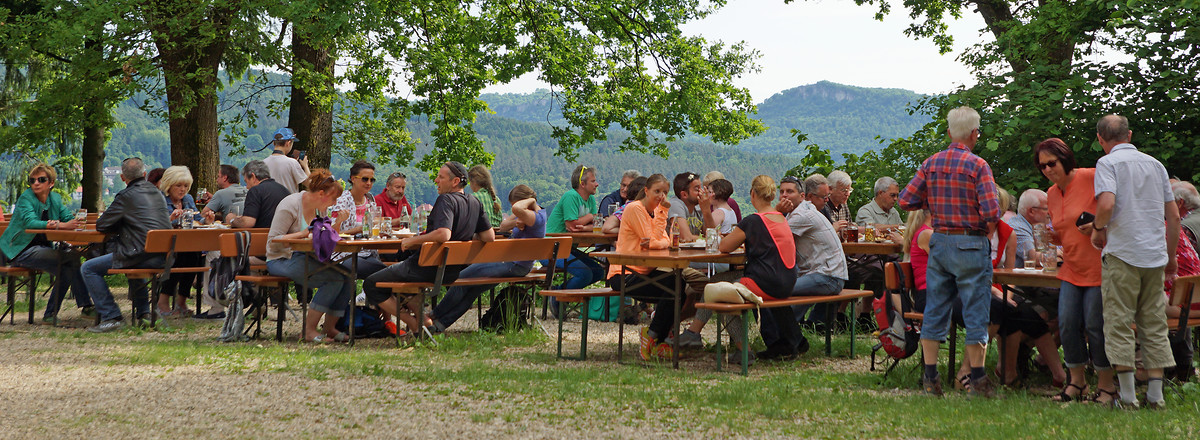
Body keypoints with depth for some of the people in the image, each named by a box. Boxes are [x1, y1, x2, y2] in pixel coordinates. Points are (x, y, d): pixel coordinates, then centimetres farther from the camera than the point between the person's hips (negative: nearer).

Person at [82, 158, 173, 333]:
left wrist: (116, 228, 17)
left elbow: (101, 226, -3)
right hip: (164, 256, 8)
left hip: (143, 255, -8)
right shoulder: (157, 193, 14)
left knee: (88, 269, 2)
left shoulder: (126, 196, -8)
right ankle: (143, 312, 32)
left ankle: (110, 316, -2)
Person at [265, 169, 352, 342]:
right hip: (282, 261, -8)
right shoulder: (290, 205, -14)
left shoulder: (319, 208, 12)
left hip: (304, 258, 8)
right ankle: (308, 331, -20)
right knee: (335, 278, -26)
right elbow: (273, 242, -17)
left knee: (347, 275, -16)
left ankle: (330, 328, -5)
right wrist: (303, 234, -24)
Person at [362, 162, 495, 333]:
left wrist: (412, 241, -21)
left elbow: (443, 235, -34)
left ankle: (416, 325, -5)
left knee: (371, 284, 2)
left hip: (430, 269, -9)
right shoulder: (475, 203, 5)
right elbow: (489, 237, 7)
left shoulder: (446, 199, -19)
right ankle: (421, 316, 17)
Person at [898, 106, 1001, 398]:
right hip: (970, 245, -5)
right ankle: (977, 378, 4)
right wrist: (987, 229, 4)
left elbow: (905, 200, 2)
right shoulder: (977, 165, -11)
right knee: (975, 313, 2)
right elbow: (991, 212, -17)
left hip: (938, 242, 5)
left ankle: (930, 376, 12)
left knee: (934, 311, 10)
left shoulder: (931, 163, 4)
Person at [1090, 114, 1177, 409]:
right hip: (1154, 256, 5)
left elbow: (1106, 204, -20)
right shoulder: (1155, 164, 15)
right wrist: (1171, 259, 22)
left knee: (1120, 323, -1)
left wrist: (1098, 228, 0)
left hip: (1122, 253, -5)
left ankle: (1127, 395, -3)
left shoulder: (1108, 163, -3)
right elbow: (1174, 216, 14)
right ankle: (1156, 395, 7)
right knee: (1154, 324, 9)